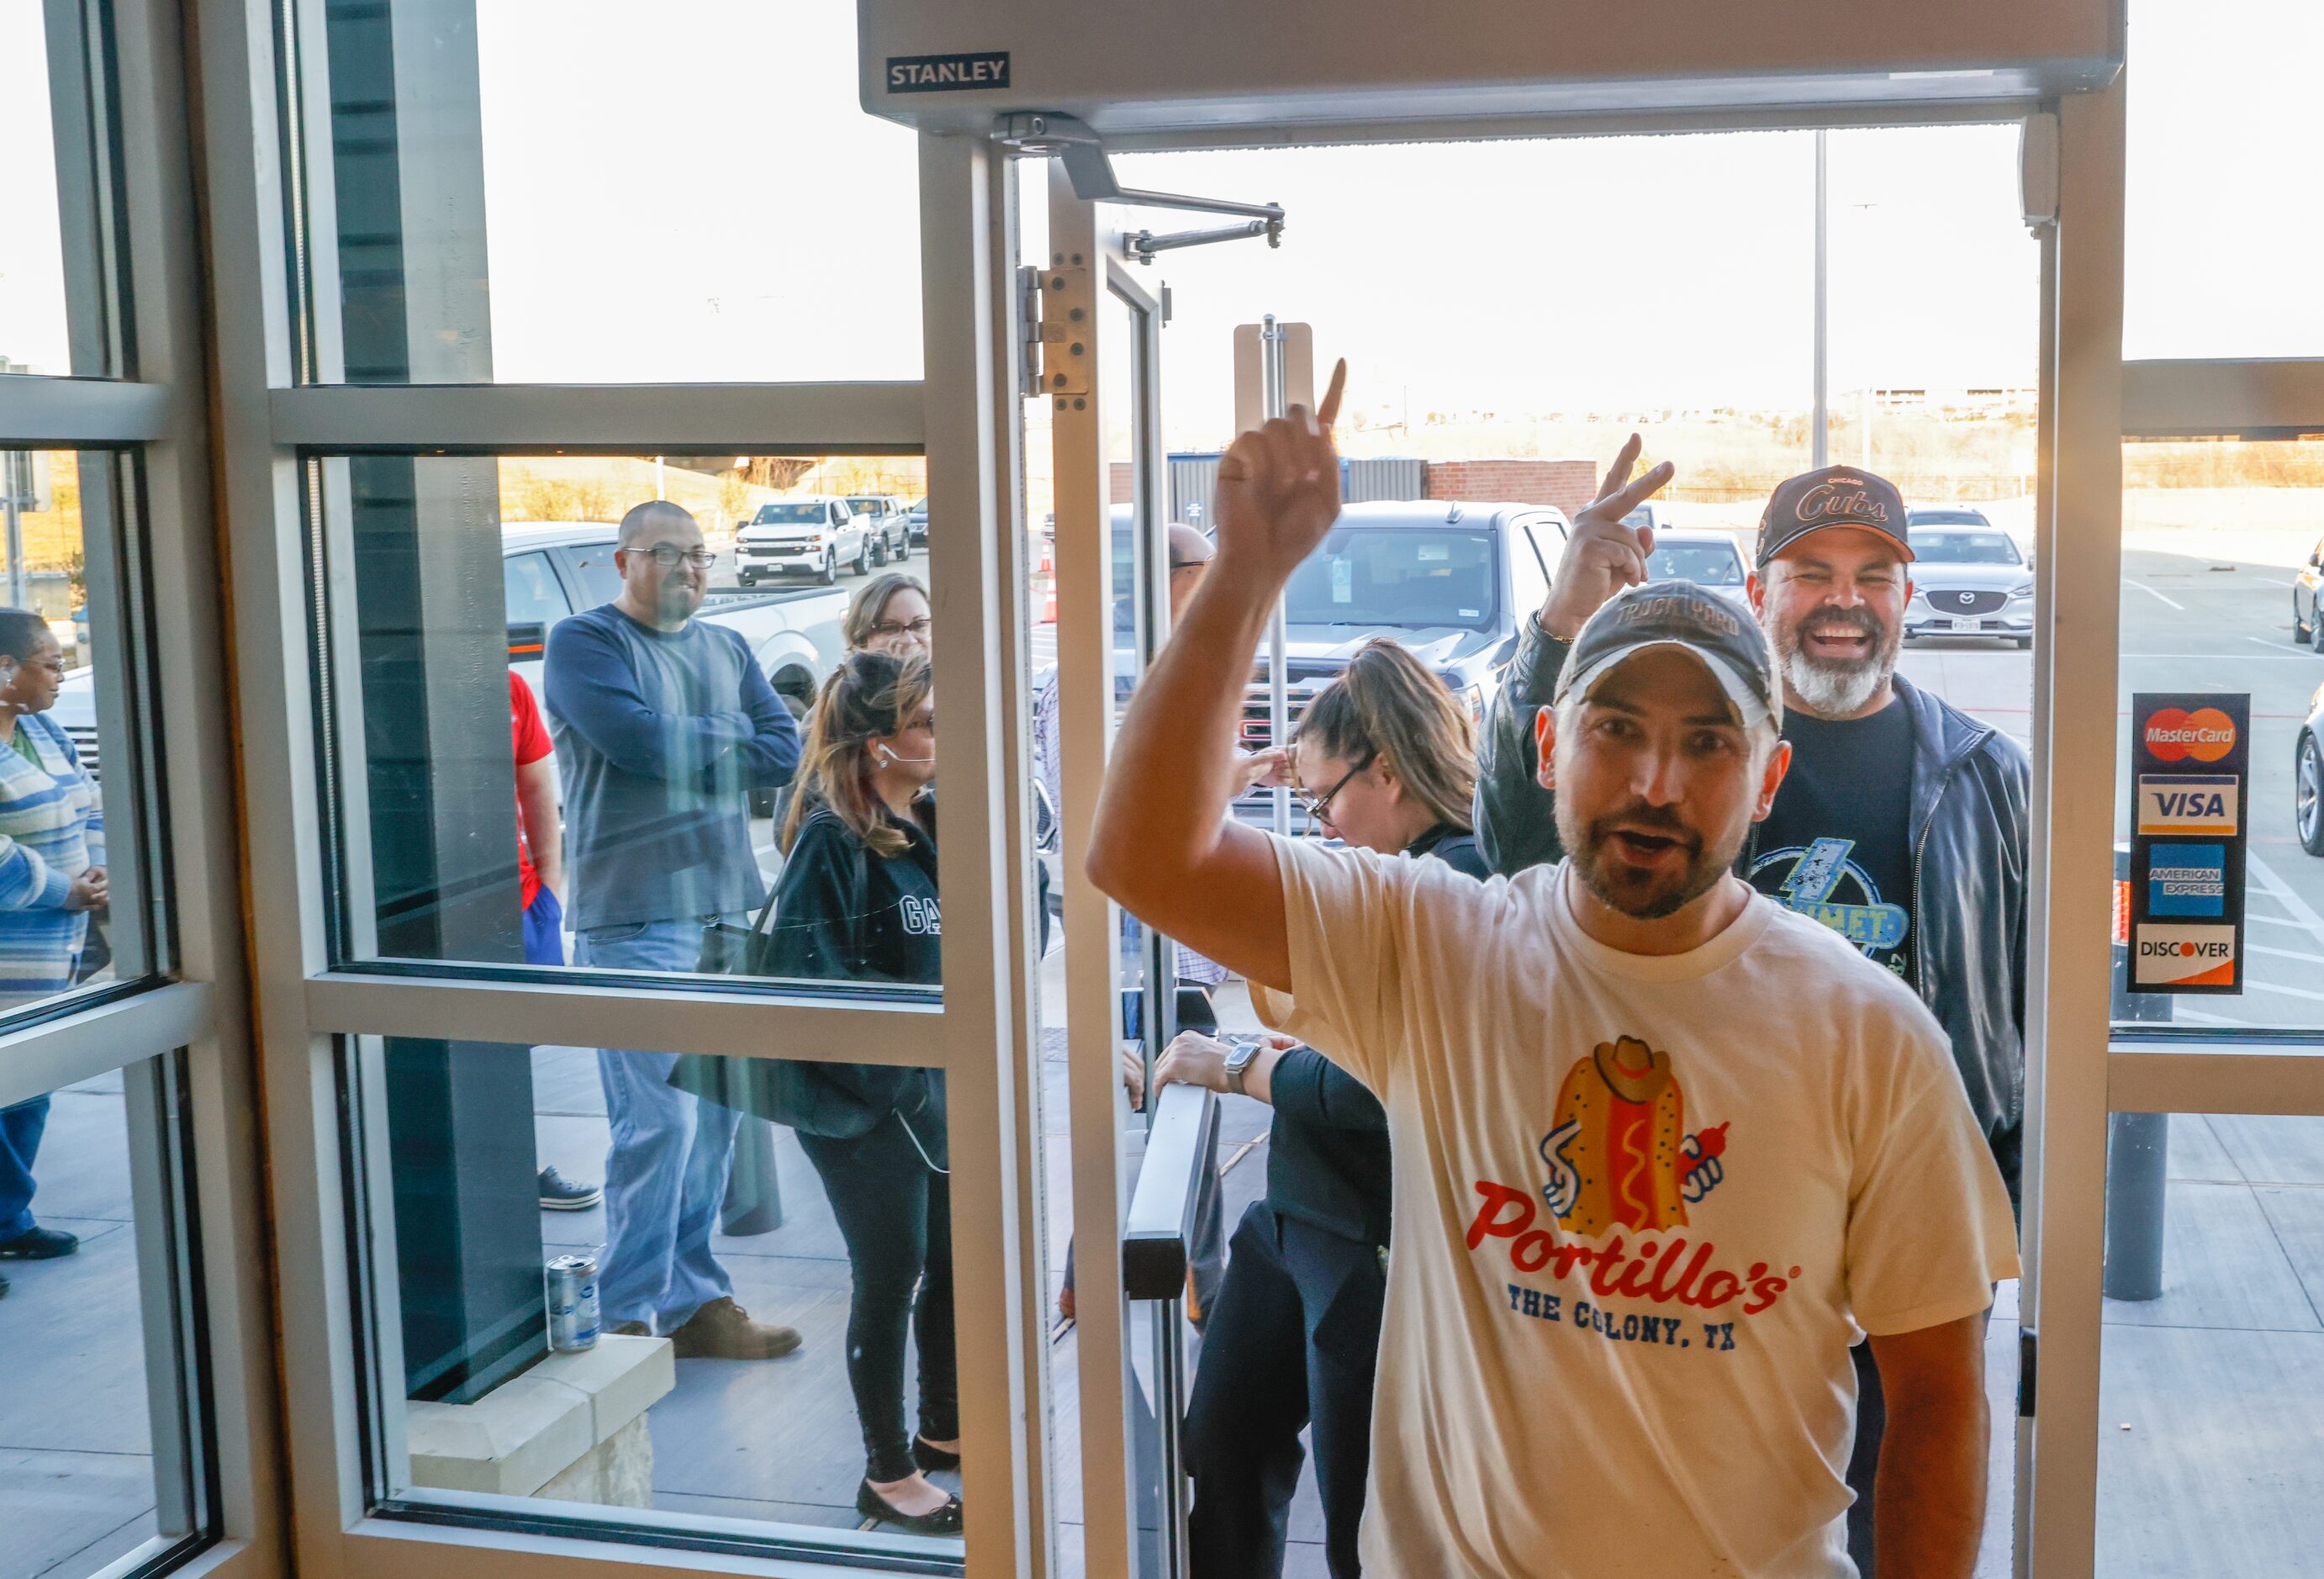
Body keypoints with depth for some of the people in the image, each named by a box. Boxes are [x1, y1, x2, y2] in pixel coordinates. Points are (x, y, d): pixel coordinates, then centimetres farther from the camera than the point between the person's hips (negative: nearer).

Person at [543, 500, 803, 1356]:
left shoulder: (726, 648, 19)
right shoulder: (583, 641, -1)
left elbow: (785, 749, 7)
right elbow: (636, 739, -16)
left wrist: (681, 749, -8)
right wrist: (730, 738, -1)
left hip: (725, 904, 7)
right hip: (635, 916, -6)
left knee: (716, 1115, 8)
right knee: (658, 1120, -11)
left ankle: (694, 1301, 18)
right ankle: (627, 1319, -1)